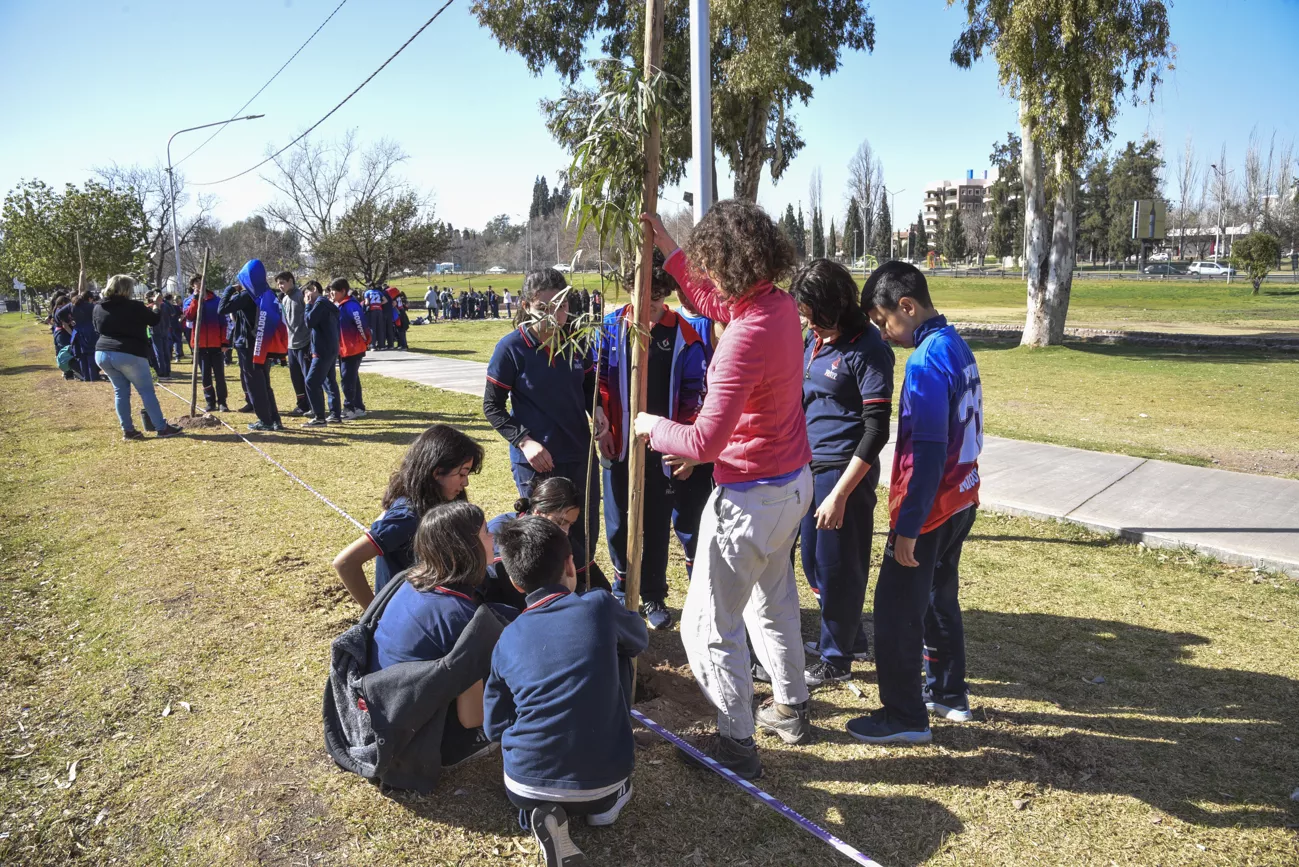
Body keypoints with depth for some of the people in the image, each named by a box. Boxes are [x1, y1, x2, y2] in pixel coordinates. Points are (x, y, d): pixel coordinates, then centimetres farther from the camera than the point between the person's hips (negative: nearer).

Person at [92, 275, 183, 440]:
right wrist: (153, 308, 22)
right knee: (147, 391, 2)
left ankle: (127, 430, 11)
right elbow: (155, 321, 2)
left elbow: (97, 329, 22)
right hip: (129, 355, -6)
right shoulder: (135, 307, -9)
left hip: (103, 353, 6)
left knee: (120, 391, 14)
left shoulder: (98, 308, 9)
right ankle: (162, 428, 4)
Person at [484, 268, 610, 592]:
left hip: (580, 456, 4)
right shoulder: (511, 347, -12)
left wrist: (597, 409, -8)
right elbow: (492, 406, -6)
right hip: (536, 462, -4)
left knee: (585, 537, 15)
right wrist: (524, 441, -18)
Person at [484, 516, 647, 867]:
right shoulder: (600, 607, -4)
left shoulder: (508, 640, 2)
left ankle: (543, 810, 5)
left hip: (525, 787, 1)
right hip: (604, 785, -1)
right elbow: (640, 642, 18)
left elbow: (494, 727, 10)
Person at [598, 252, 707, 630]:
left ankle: (653, 596, 25)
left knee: (657, 525, 9)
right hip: (618, 445, 1)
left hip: (662, 448, -1)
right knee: (618, 524, 11)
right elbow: (598, 378, 3)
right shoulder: (612, 325, -2)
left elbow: (694, 392, -1)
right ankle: (623, 591, 29)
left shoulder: (683, 335, -5)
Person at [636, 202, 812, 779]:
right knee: (773, 599, 27)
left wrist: (651, 426, -11)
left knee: (710, 623, 6)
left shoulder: (747, 337, -30)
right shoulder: (781, 305, -2)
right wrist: (669, 251, 16)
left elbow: (705, 440, -30)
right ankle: (791, 709, 44)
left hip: (753, 497, -10)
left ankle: (736, 743, 19)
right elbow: (713, 304, 19)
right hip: (793, 482, 10)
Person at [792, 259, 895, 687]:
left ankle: (836, 659, 25)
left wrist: (840, 494, -21)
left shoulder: (866, 348, -16)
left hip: (845, 471, -8)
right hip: (810, 467, 8)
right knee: (813, 560, 19)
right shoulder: (814, 340, 7)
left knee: (837, 566, 6)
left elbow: (876, 429, -19)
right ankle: (849, 637, 40)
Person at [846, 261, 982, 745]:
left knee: (896, 609, 2)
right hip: (961, 499, 10)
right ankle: (949, 694, 36)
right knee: (939, 597, 22)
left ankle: (905, 717, 14)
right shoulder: (956, 346, 7)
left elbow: (928, 451, -25)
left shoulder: (926, 361, -21)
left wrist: (908, 527, -22)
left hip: (929, 506, -9)